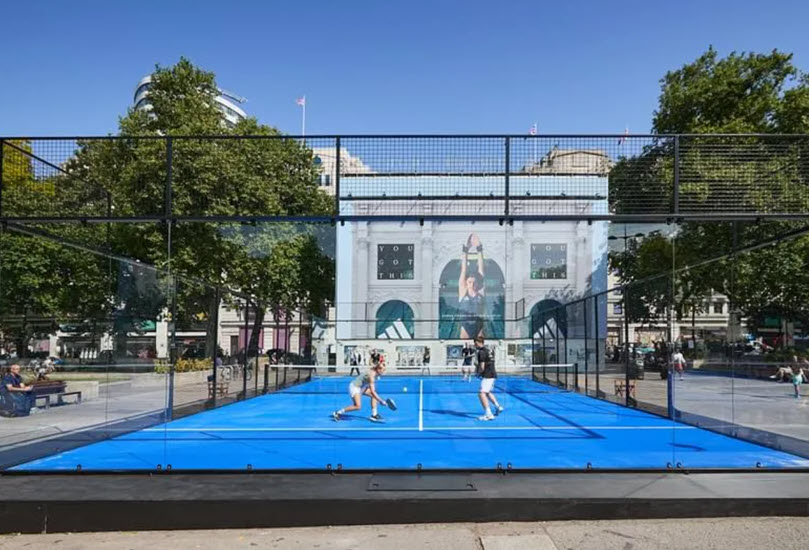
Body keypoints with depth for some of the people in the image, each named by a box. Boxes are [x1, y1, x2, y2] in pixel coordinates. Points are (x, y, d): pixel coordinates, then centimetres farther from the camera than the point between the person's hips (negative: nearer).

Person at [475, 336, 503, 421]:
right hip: (493, 374, 10)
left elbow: (482, 367, -18)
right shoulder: (487, 350, 14)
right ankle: (498, 407, 38)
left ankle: (488, 414, -22)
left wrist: (478, 373, 0)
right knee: (488, 392, 27)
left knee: (482, 394, -15)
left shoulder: (481, 352, -15)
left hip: (487, 375, -10)